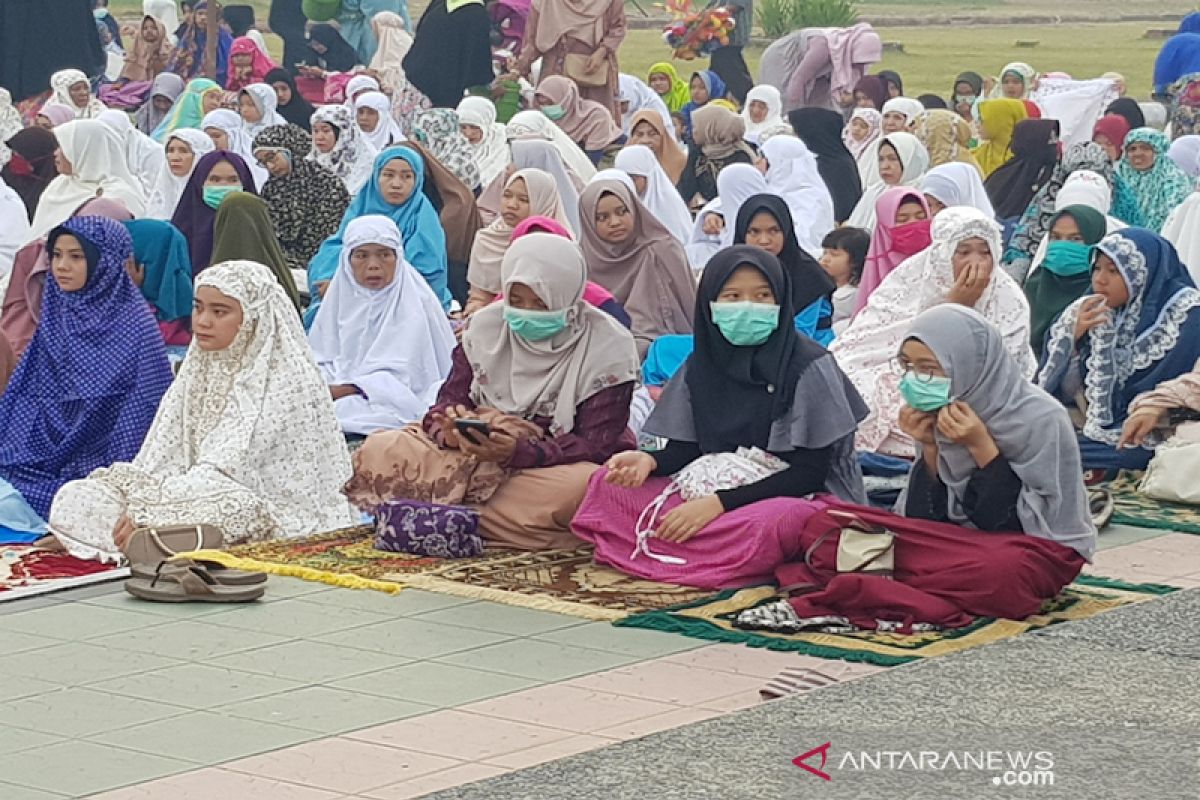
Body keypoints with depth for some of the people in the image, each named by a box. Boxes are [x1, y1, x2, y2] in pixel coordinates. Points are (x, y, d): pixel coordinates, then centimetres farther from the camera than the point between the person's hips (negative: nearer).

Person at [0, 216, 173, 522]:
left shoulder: (134, 324, -7)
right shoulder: (55, 317, 13)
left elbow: (147, 405, -8)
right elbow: (26, 391, 17)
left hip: (97, 468, -6)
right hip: (44, 459, 6)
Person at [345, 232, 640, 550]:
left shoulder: (608, 346, -11)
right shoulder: (485, 326, 3)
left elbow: (595, 446, -15)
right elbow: (450, 400, 2)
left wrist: (517, 451, -31)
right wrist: (450, 427, -25)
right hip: (476, 456, 3)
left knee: (581, 487, -41)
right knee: (378, 451, -16)